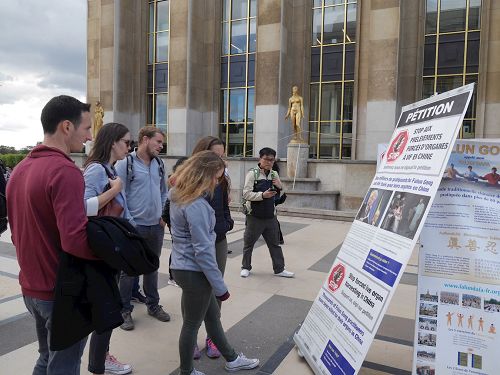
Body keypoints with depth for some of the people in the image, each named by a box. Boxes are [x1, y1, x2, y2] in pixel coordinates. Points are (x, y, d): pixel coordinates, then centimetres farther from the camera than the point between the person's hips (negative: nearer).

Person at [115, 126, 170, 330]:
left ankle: (153, 305, 33)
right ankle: (125, 311, 22)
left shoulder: (159, 164, 7)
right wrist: (129, 222, -14)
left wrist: (163, 214, 6)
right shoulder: (125, 163, -10)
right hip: (135, 227, -5)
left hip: (156, 226, 6)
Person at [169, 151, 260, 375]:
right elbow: (202, 251, -26)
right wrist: (220, 286, -18)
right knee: (192, 324, 10)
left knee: (212, 316, 22)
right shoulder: (196, 205, -27)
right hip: (194, 272, -10)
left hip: (185, 267, 10)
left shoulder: (180, 194, 3)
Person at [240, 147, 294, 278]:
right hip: (255, 217, -4)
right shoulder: (252, 173, -8)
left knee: (275, 243, 12)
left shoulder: (274, 174, 7)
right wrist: (262, 195, -25)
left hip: (270, 216, 4)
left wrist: (280, 187, -4)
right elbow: (246, 194, -14)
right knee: (249, 243, 11)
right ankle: (246, 267, 30)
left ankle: (279, 269, 25)